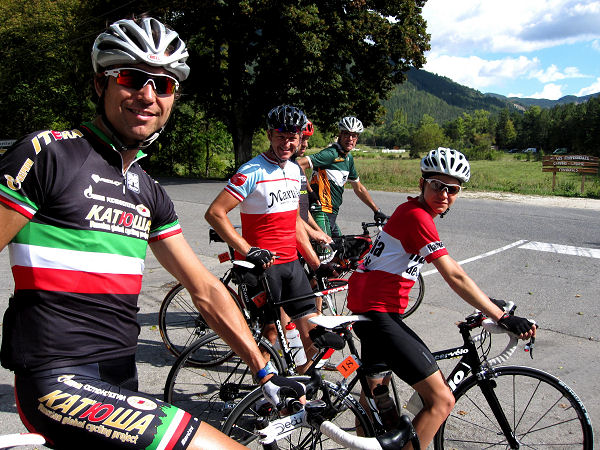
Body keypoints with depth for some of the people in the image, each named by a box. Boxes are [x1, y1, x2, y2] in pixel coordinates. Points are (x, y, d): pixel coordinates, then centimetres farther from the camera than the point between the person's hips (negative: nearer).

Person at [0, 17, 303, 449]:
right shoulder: (48, 154, -8)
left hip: (120, 380, 7)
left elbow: (206, 289, 10)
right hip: (60, 381, -7)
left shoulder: (150, 193, 11)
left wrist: (266, 373, 7)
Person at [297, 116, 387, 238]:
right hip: (321, 213, -9)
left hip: (331, 214, 9)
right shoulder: (331, 154, -13)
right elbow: (298, 165, -23)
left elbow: (359, 188, 24)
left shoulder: (349, 158, 15)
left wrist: (377, 210, 25)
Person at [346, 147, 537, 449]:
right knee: (442, 400, -13)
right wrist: (502, 318, -19)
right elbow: (455, 277, -21)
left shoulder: (410, 210, 15)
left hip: (367, 308, 11)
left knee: (376, 385, 30)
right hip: (378, 313, -11)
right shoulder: (417, 216, -17)